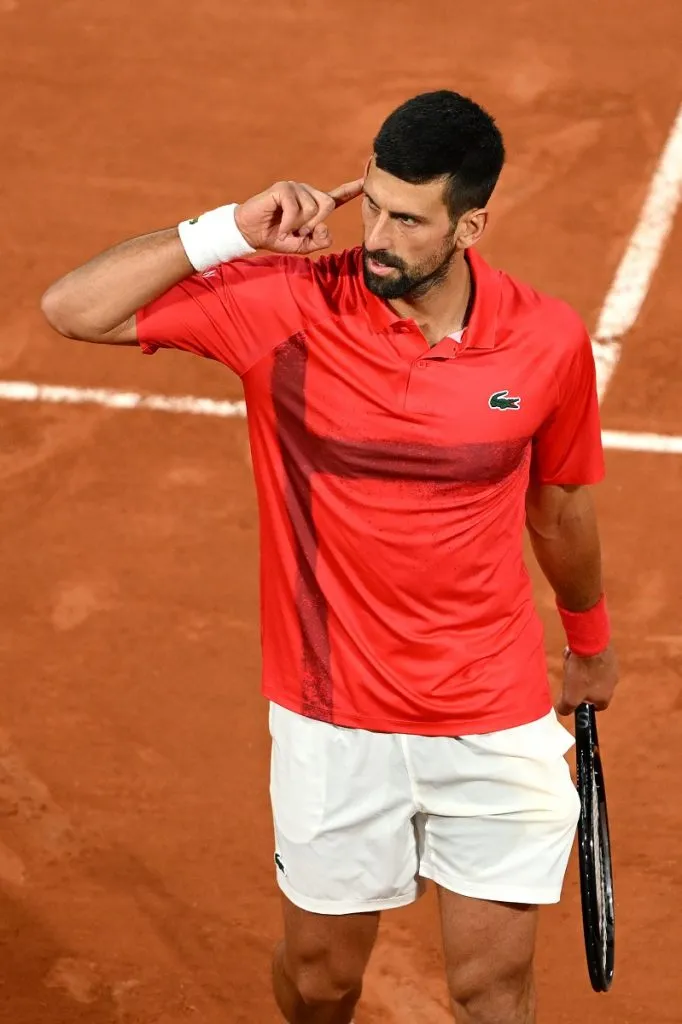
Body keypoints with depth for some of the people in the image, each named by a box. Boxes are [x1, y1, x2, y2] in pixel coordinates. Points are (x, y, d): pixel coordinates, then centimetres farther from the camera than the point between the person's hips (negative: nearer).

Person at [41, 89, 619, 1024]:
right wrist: (231, 232, -26)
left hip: (496, 726, 1)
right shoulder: (283, 304, -14)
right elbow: (73, 310, -18)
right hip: (334, 725, 0)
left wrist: (590, 644, 25)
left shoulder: (550, 341, -9)